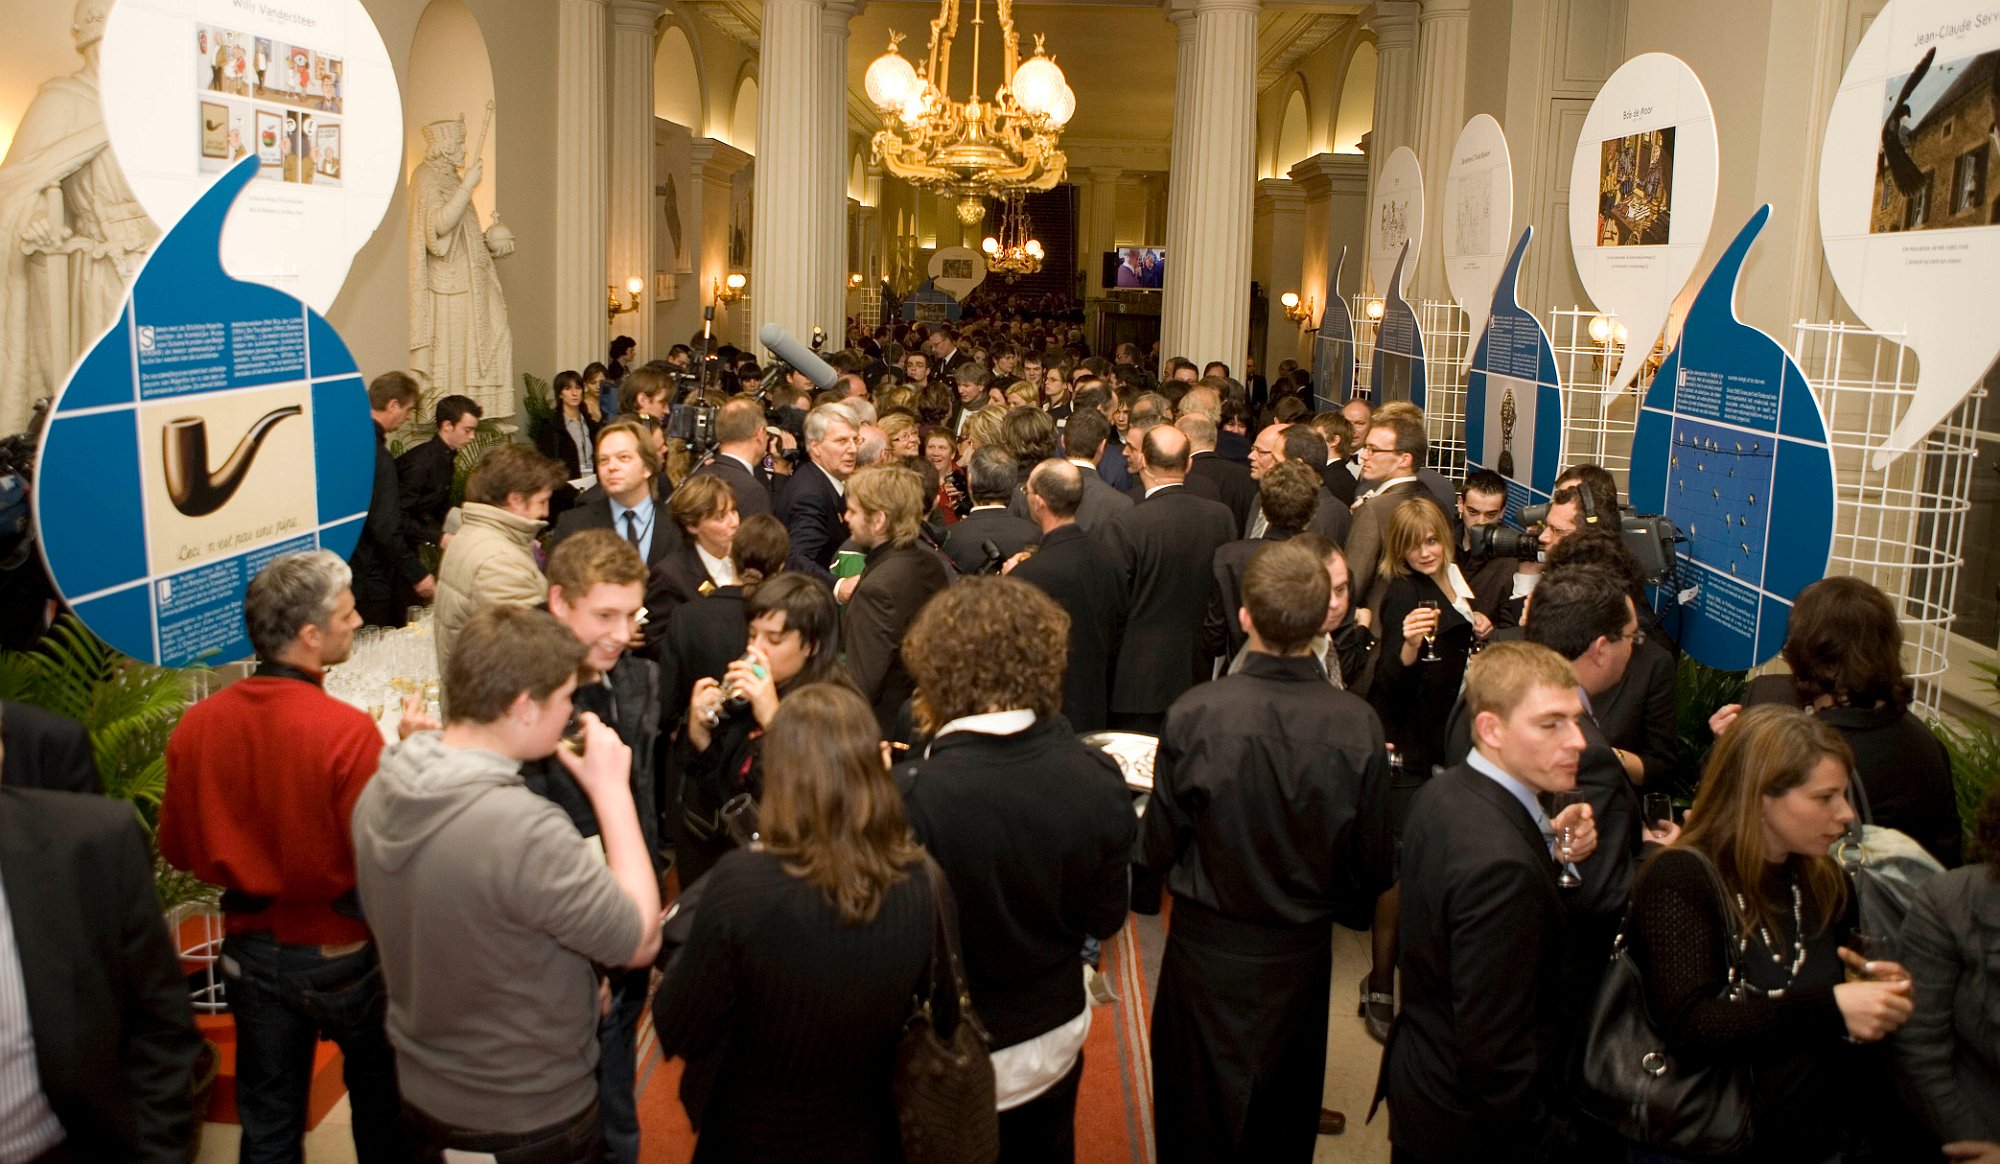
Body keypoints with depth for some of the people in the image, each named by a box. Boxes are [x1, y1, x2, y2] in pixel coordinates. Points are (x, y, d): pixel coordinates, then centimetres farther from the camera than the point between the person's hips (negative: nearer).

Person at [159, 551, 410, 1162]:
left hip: (251, 946, 4)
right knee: (379, 1093, 21)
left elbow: (178, 848, 1)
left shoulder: (197, 724, -11)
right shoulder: (348, 731, -27)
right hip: (343, 951, -4)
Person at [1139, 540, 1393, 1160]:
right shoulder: (1360, 725, -20)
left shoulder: (1194, 714, -24)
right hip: (1303, 953, 2)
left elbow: (1157, 850, -13)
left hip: (1206, 947, -2)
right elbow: (1373, 867, -8)